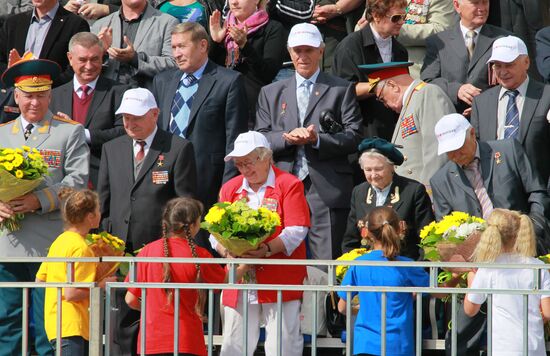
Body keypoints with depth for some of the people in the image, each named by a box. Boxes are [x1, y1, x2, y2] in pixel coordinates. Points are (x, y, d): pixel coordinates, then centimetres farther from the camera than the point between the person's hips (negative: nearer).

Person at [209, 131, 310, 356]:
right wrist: (228, 252, -11)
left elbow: (297, 230, -6)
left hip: (280, 282, -4)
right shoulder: (229, 189, 16)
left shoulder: (288, 185, 2)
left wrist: (267, 250, -21)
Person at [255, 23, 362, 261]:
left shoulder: (341, 90, 11)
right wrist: (288, 138, -9)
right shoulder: (271, 93, 19)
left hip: (326, 191, -2)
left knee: (326, 266, -9)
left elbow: (353, 137, 3)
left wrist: (317, 140, -12)